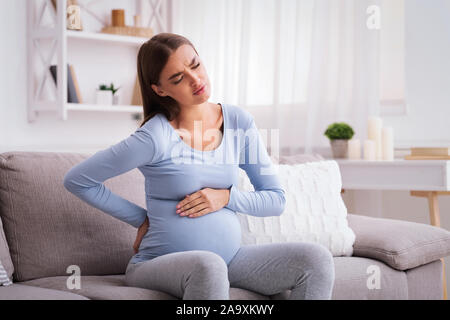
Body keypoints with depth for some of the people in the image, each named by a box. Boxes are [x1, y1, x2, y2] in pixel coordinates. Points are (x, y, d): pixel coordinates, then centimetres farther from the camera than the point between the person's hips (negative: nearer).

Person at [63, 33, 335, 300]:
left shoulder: (239, 122, 3)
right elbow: (76, 180, -6)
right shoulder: (157, 136, -12)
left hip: (230, 258, 5)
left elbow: (276, 200, 8)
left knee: (316, 258, -17)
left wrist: (226, 196, -10)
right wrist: (141, 219, -2)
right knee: (208, 265, -40)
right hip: (160, 264, -5)